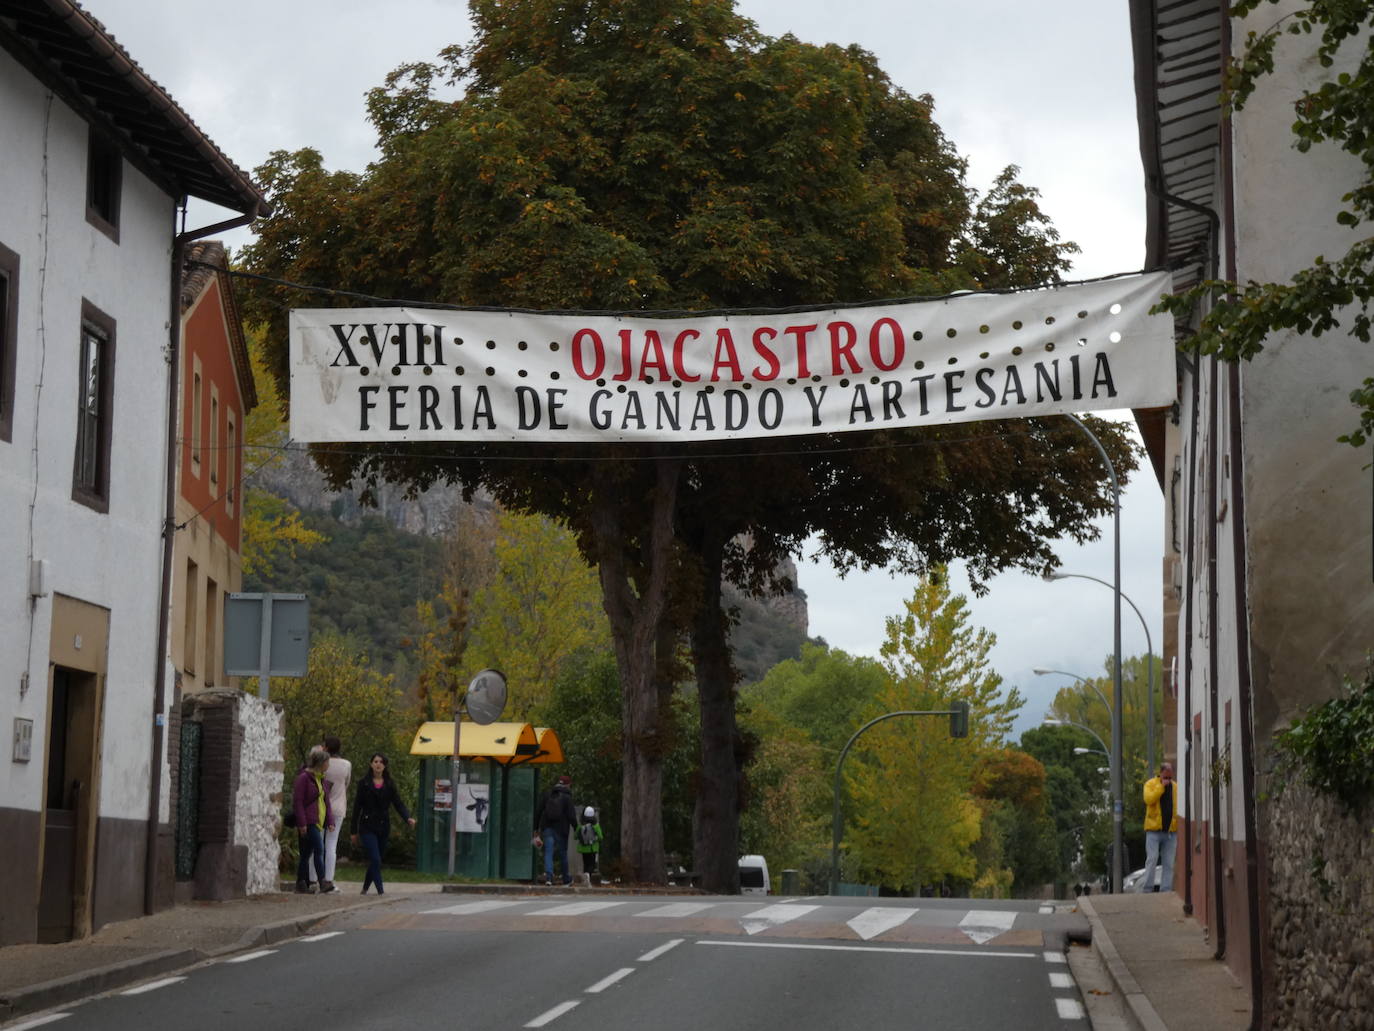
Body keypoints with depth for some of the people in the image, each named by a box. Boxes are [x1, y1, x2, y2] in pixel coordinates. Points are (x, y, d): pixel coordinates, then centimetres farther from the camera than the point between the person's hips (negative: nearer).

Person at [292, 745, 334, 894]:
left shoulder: (321, 779, 18)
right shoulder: (304, 777, -9)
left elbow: (326, 802, 22)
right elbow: (297, 801, -13)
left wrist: (330, 820, 13)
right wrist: (301, 823, -16)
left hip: (318, 822, 9)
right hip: (308, 822, -9)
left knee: (306, 854, 10)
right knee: (319, 849, -18)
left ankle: (301, 885, 13)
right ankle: (322, 881, -23)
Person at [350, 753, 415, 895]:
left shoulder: (389, 785, 6)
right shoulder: (364, 783, -2)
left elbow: (398, 803, 0)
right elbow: (357, 807, 0)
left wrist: (408, 817, -19)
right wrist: (354, 831, -1)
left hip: (383, 827, 4)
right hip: (367, 827, -3)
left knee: (375, 860, 10)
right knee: (375, 859, -14)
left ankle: (365, 888, 26)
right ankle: (380, 890, -11)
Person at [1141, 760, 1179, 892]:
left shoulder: (1175, 787, 13)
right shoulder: (1150, 784, 2)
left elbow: (1179, 807, 12)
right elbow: (1148, 799, -17)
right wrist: (1161, 786, -15)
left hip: (1170, 831, 4)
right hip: (1154, 830, -4)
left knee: (1169, 863, 2)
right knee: (1152, 859, -10)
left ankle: (1166, 891, 4)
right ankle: (1146, 889, -8)